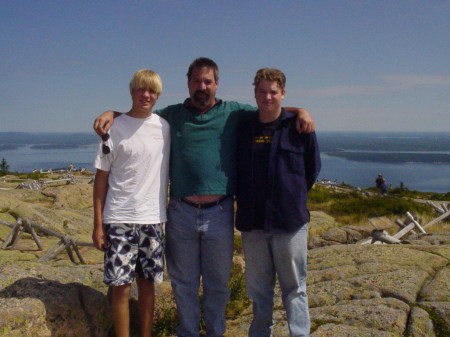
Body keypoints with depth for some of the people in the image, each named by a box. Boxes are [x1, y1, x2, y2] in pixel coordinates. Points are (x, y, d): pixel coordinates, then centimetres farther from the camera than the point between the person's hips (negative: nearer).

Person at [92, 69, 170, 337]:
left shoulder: (165, 127, 6)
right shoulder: (115, 128, -1)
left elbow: (173, 171, 14)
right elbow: (102, 178, 0)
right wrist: (98, 224, -4)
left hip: (153, 219, 2)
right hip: (119, 219, -2)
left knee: (147, 283, 11)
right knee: (121, 286, 1)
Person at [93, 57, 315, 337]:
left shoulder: (234, 113, 6)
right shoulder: (172, 115, 9)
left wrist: (299, 111, -5)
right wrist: (111, 113, 0)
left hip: (219, 212, -1)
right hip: (181, 213, 1)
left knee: (218, 282, 12)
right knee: (183, 282, 13)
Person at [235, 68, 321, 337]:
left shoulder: (299, 126, -2)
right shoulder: (243, 128, 6)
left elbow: (312, 170, 6)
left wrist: (294, 199, 8)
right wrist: (245, 202, 10)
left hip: (290, 221, -3)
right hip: (252, 222, 3)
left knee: (294, 286, 7)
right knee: (258, 287, 14)